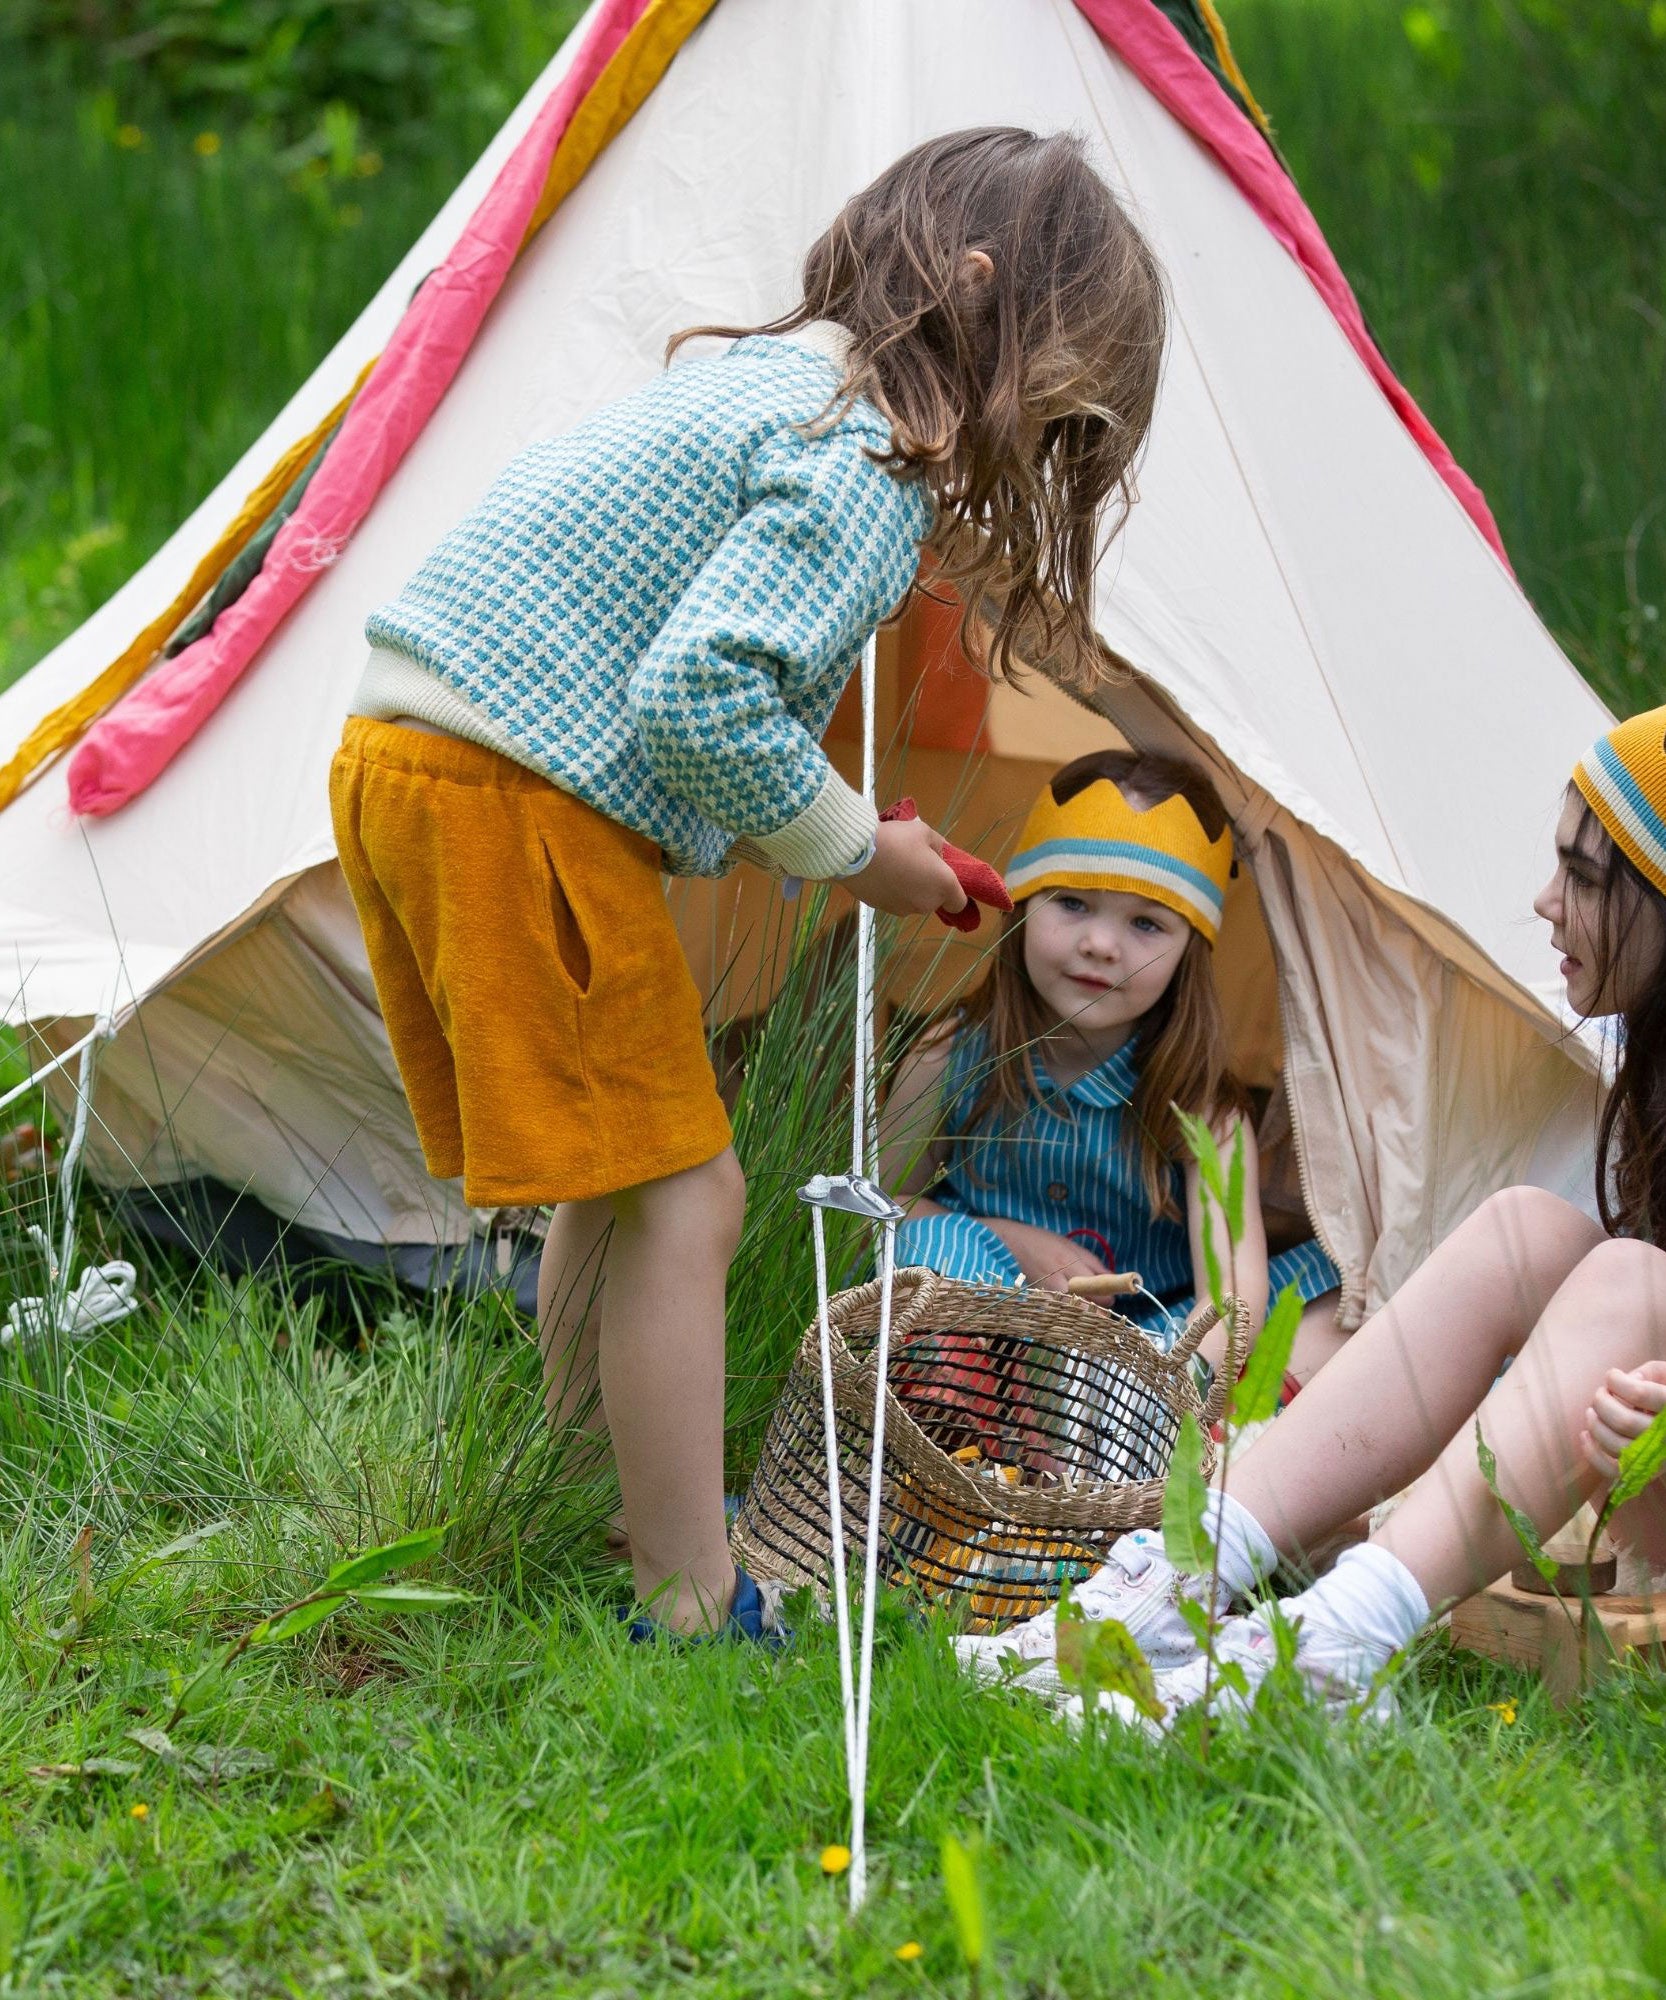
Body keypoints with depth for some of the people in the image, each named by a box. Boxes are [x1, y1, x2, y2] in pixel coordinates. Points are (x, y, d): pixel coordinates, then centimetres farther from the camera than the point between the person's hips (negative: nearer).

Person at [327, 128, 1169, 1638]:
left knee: (620, 1173, 20)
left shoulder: (762, 379, 17)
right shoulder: (867, 461, -13)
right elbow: (700, 695, -24)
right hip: (519, 805, -10)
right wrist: (857, 849, -8)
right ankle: (695, 1616, -1)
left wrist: (834, 825, 15)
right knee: (681, 1197, -5)